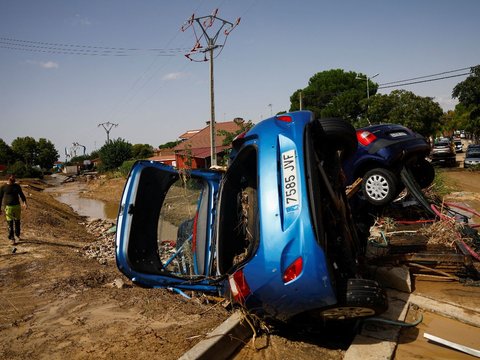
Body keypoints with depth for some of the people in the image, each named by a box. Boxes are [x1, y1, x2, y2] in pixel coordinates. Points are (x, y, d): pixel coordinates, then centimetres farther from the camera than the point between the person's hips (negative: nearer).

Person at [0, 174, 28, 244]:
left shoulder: (17, 186, 5)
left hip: (17, 206, 3)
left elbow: (21, 195, 6)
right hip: (8, 207, -3)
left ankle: (17, 235, 33)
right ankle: (12, 239, 4)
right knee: (10, 223, -2)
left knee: (17, 222, 12)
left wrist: (24, 202, -12)